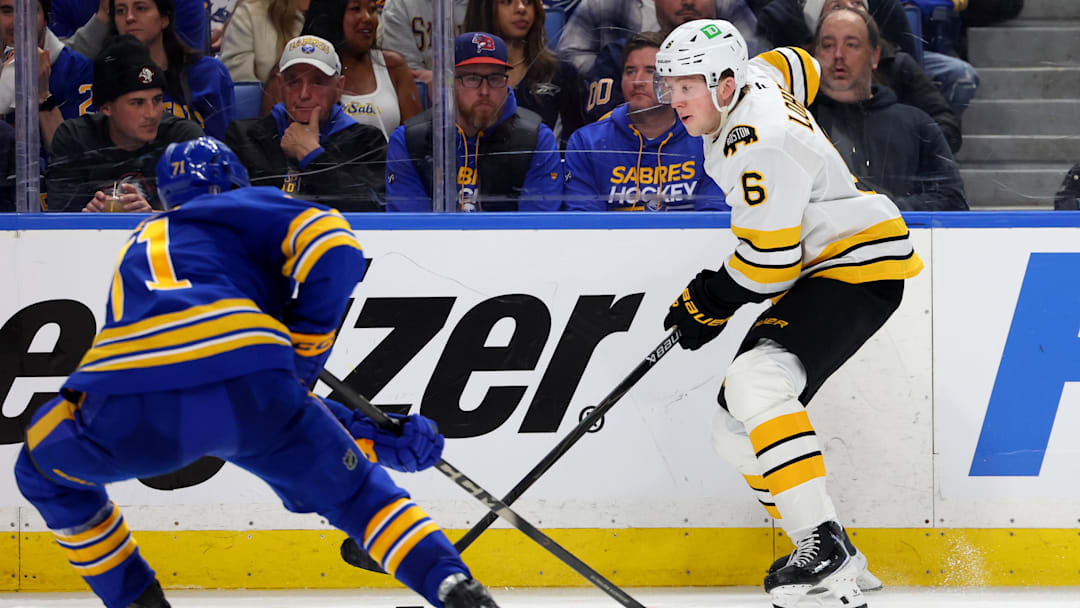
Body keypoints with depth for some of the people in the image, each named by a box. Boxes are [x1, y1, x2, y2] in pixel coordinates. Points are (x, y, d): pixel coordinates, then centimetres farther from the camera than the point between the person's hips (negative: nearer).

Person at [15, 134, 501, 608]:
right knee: (354, 493, 21)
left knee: (46, 469, 35)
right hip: (245, 391, -2)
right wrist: (301, 352, 17)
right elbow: (335, 249, 6)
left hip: (127, 414, 2)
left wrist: (372, 435, 35)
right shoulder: (239, 209, 30)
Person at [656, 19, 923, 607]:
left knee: (757, 382, -32)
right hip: (816, 272, 11)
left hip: (857, 263, -11)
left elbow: (769, 259, -23)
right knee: (735, 427, 6)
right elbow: (798, 67, 28)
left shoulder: (759, 146, -25)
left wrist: (709, 303, -8)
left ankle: (824, 541, -38)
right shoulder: (751, 81, 5)